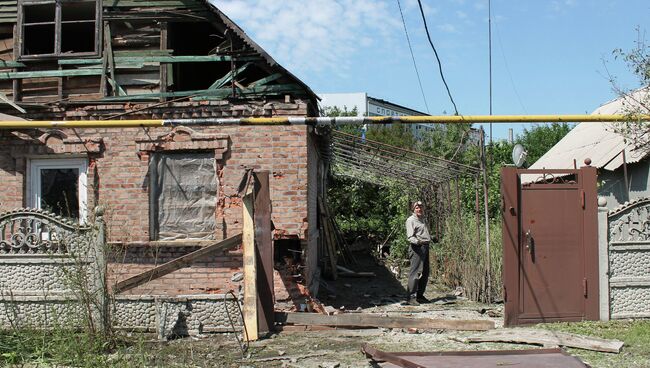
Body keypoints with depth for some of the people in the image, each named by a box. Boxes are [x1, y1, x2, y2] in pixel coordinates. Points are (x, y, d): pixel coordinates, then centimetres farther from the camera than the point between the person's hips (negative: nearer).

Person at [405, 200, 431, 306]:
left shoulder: (423, 219, 21)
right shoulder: (411, 220, -6)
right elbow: (410, 236, -16)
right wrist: (417, 241, -33)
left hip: (425, 247, 9)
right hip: (416, 248, -9)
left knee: (425, 273, 11)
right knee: (415, 272, -13)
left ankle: (420, 295, 20)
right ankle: (411, 297, -12)